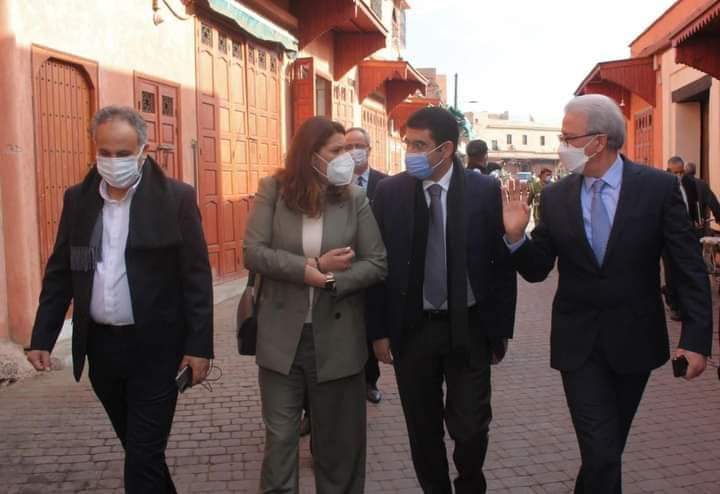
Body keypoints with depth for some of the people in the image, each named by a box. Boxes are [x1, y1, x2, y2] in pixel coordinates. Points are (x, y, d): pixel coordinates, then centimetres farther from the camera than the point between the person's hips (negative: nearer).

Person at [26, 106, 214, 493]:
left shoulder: (176, 197, -8)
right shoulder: (77, 199, 4)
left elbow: (197, 277, -8)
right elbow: (60, 273, 9)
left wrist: (199, 345, -11)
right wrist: (42, 337, 5)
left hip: (155, 347, -4)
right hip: (100, 345, 4)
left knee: (143, 457, -1)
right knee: (138, 449, 19)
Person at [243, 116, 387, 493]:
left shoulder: (355, 198, -1)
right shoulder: (273, 190, -2)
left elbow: (377, 263, -4)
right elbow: (253, 252, -10)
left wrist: (330, 280, -18)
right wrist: (311, 268, -19)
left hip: (337, 339, 1)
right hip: (282, 336, 0)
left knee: (338, 440, 13)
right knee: (280, 437, 8)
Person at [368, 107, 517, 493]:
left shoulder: (485, 191, -6)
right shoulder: (389, 192, -2)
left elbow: (503, 262, -2)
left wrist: (500, 328, -1)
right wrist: (379, 330, -1)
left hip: (469, 327, -1)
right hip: (411, 328, 2)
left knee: (470, 428, 3)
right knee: (423, 429, 12)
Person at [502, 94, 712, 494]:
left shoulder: (657, 187, -9)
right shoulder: (556, 196, -4)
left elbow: (690, 268, -7)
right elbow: (536, 271, 1)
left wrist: (696, 337, -12)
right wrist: (516, 236, -18)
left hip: (634, 340, 0)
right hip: (578, 342, 0)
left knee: (610, 445, 18)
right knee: (602, 451, -5)